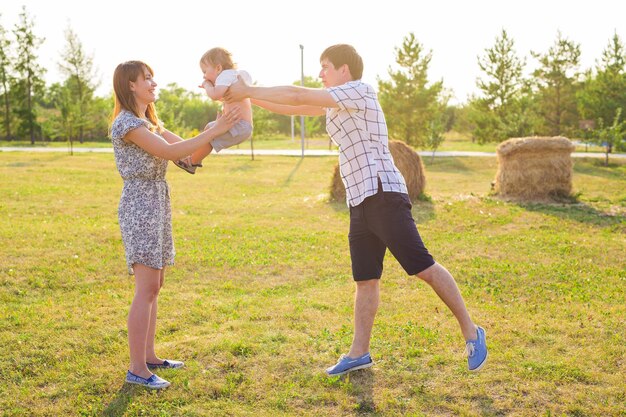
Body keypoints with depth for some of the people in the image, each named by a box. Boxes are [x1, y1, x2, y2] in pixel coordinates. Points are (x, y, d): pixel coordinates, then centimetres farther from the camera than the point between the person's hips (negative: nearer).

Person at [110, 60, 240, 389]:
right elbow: (170, 152, -21)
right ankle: (137, 369, -5)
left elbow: (186, 146, 15)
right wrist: (215, 131, -20)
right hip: (140, 206, -10)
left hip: (157, 205, 10)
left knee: (154, 285, 11)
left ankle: (148, 356, 20)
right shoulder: (126, 122, -12)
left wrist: (219, 130, 3)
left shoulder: (149, 122, 18)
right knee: (147, 288, -10)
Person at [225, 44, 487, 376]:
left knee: (423, 267, -8)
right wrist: (246, 96, 13)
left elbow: (296, 96, -12)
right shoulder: (335, 103, 20)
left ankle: (470, 332, 4)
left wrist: (248, 90, -4)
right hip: (359, 202, 9)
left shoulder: (359, 91, -8)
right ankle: (359, 353, 15)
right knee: (365, 279, 10)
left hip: (383, 196, -9)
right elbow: (293, 108, 21)